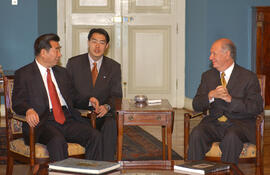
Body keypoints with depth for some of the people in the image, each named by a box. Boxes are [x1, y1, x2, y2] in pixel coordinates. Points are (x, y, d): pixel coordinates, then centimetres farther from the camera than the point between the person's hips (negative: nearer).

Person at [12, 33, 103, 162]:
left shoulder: (62, 72, 23)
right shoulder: (23, 74, 5)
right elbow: (17, 103, -2)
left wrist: (88, 100, 10)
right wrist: (28, 110, -25)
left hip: (67, 119, 5)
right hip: (43, 122, -5)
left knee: (95, 135, -20)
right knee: (58, 141, -37)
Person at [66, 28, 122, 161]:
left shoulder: (114, 67, 10)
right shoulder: (74, 63, 8)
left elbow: (116, 95, 7)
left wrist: (107, 106, -16)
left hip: (103, 115, 1)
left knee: (110, 125, -33)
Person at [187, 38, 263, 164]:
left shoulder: (248, 77, 2)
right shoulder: (207, 76, 15)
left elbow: (257, 108, -7)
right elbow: (196, 105, 9)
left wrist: (230, 99, -18)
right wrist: (211, 96, -13)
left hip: (240, 123, -3)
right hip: (213, 123, 3)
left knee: (231, 137, -37)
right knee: (196, 134, -28)